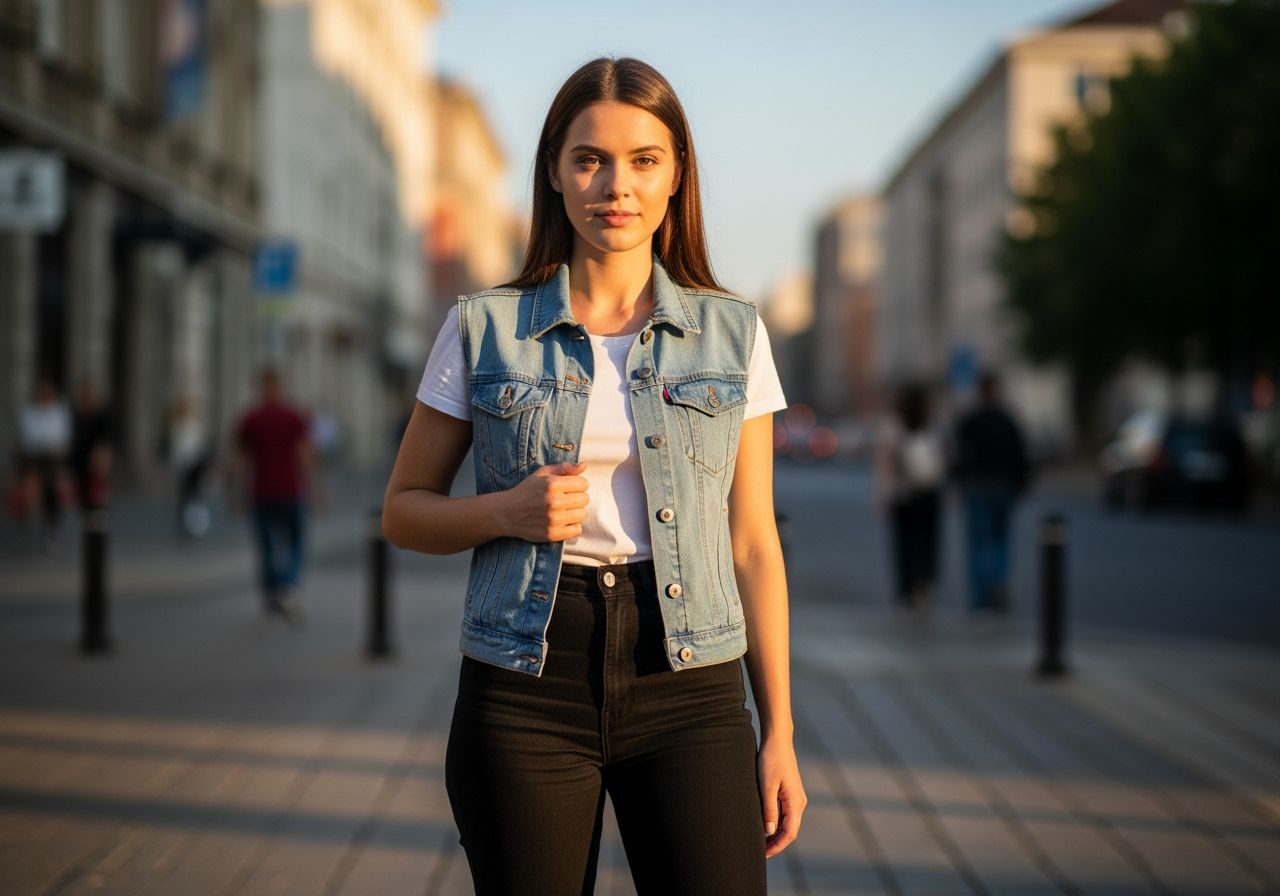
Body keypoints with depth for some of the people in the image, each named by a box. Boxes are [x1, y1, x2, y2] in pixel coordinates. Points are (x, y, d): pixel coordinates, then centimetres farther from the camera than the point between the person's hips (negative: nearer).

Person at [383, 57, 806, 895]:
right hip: (526, 691, 0)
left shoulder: (732, 333, 6)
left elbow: (754, 543, 7)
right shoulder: (483, 329, 3)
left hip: (686, 685, 0)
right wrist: (505, 512, -11)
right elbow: (405, 510, 10)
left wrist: (780, 733, 4)